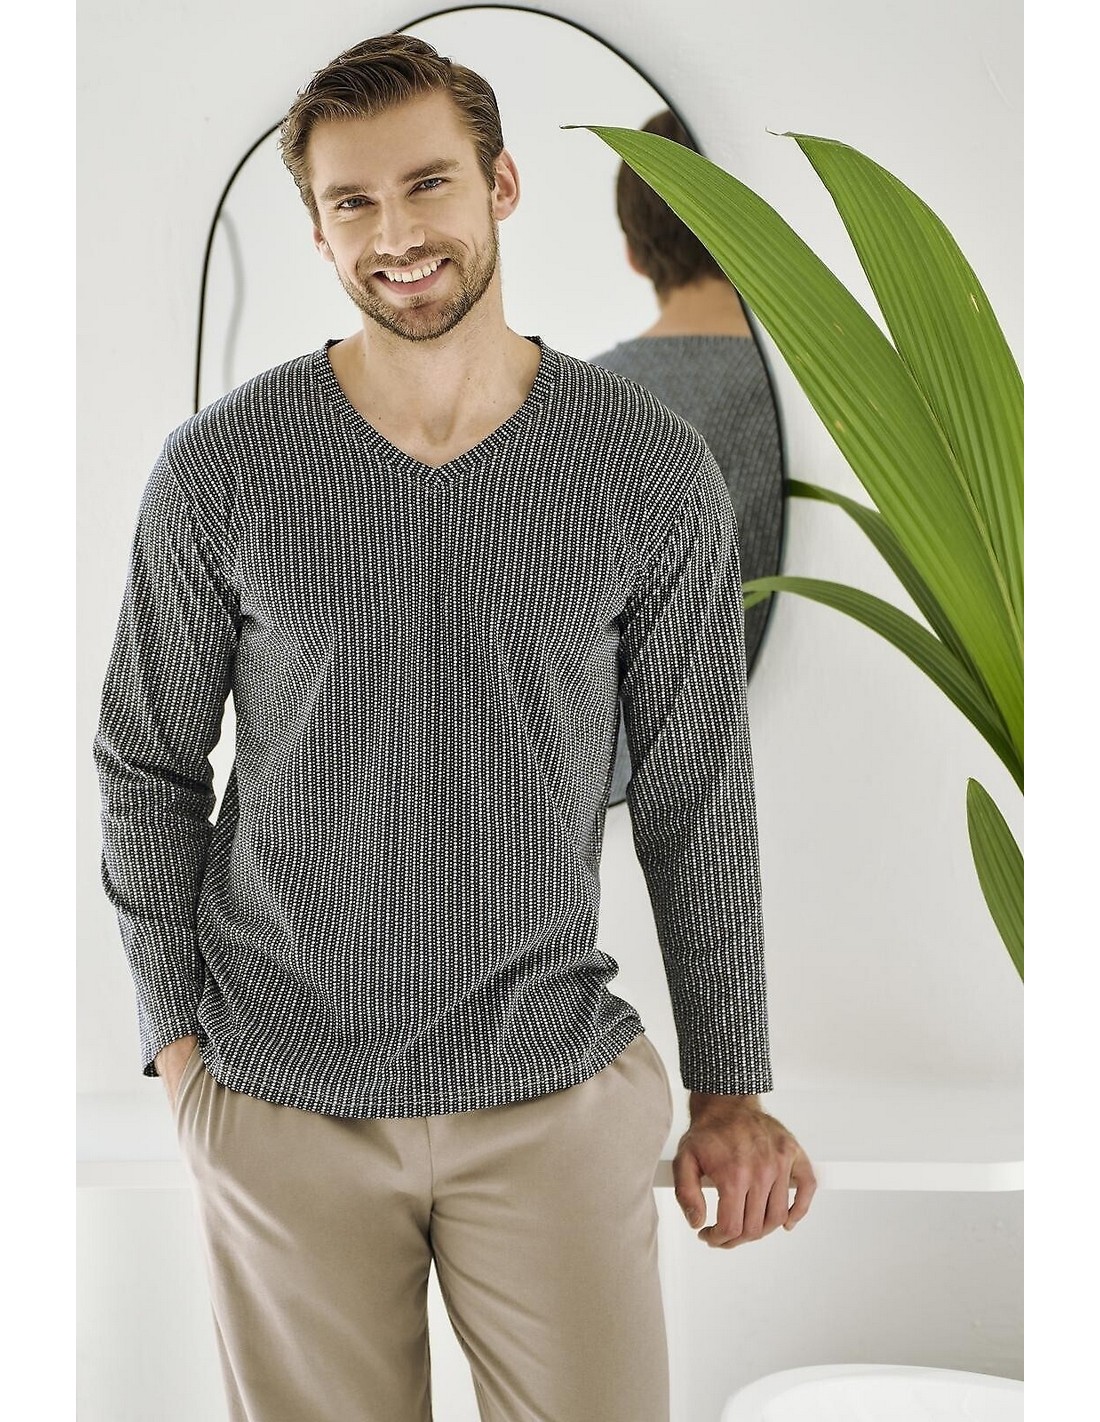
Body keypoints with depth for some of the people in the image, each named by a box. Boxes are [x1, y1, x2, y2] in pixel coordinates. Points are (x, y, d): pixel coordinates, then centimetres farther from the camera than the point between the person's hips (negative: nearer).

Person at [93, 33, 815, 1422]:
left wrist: (731, 1086, 5)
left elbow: (696, 793, 2)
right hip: (280, 1096, 0)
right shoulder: (217, 470, -5)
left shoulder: (654, 473, -5)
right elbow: (146, 762, 5)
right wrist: (174, 1032, 0)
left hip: (554, 1094, 0)